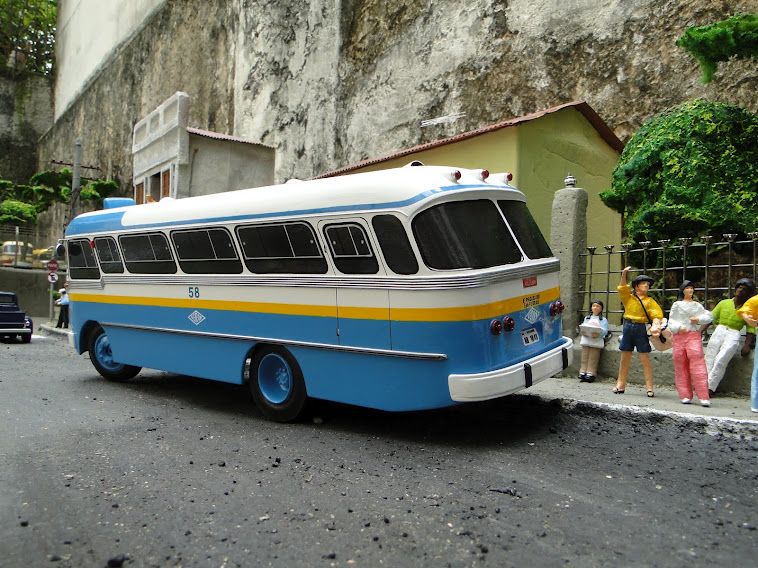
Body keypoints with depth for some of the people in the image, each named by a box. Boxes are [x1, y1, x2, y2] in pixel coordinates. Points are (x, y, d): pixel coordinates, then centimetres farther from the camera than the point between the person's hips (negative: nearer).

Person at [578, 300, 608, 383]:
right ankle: (582, 373, -6)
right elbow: (583, 327, 14)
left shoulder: (603, 320, 13)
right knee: (584, 357, -5)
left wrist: (598, 334, -23)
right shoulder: (587, 318, 26)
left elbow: (605, 331, -2)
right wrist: (583, 332, -10)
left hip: (597, 341, -3)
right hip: (586, 340, 3)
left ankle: (590, 374, -14)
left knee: (593, 358, -11)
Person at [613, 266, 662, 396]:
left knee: (645, 359, -3)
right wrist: (624, 274, -14)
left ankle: (649, 388, 2)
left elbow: (656, 314, -3)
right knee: (625, 359, 7)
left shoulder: (649, 301, 8)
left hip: (641, 329, -1)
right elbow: (622, 288, -1)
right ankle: (620, 385, 14)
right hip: (628, 327, 1)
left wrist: (655, 326, -22)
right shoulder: (629, 297, 11)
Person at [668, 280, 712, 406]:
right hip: (679, 336, 0)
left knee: (697, 362, -13)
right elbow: (671, 321, 7)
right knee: (680, 365, -2)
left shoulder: (697, 305, 17)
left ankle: (704, 397, -16)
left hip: (694, 335, 0)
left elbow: (709, 317, 14)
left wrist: (698, 319, -3)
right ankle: (685, 395, 4)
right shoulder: (677, 304, 12)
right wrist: (678, 327, -11)